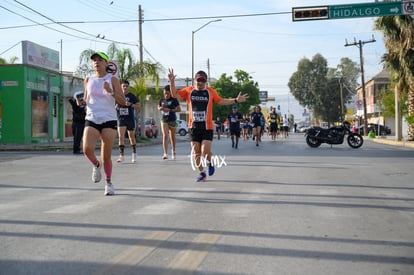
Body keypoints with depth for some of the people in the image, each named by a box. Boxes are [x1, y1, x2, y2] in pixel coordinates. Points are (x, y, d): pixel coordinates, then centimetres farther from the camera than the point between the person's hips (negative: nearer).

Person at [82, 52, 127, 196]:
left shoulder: (112, 79, 0)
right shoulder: (88, 80, 10)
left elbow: (123, 102, -4)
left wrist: (110, 92, -19)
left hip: (109, 120, -2)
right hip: (91, 120, 2)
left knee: (106, 157, -1)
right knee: (87, 149, -22)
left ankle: (108, 183, 21)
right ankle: (96, 165, 12)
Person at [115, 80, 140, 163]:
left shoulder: (132, 96, 0)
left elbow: (138, 106, -3)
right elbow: (113, 106, 19)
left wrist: (131, 104, -19)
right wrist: (116, 106, -5)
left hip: (130, 119, -1)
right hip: (121, 119, 1)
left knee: (131, 137, 10)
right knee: (121, 136, -11)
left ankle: (134, 153, 30)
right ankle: (122, 156, -11)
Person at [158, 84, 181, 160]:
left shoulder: (174, 100, -6)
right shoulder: (161, 100, 5)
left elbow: (179, 109, -7)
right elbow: (159, 107, 21)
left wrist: (170, 110, -18)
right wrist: (160, 108, -4)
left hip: (172, 120, -1)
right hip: (164, 120, 2)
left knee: (172, 136, 11)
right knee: (165, 136, -13)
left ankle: (173, 151, 31)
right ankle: (165, 153, -18)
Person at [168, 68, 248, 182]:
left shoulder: (211, 92, 3)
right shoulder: (188, 90, 4)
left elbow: (221, 101, 11)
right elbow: (175, 94, 7)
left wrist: (236, 100, 3)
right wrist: (172, 82, -6)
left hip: (207, 127, -2)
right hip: (194, 126, 2)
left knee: (205, 150, -13)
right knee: (196, 152, 4)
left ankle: (209, 163, 21)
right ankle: (202, 173, 20)